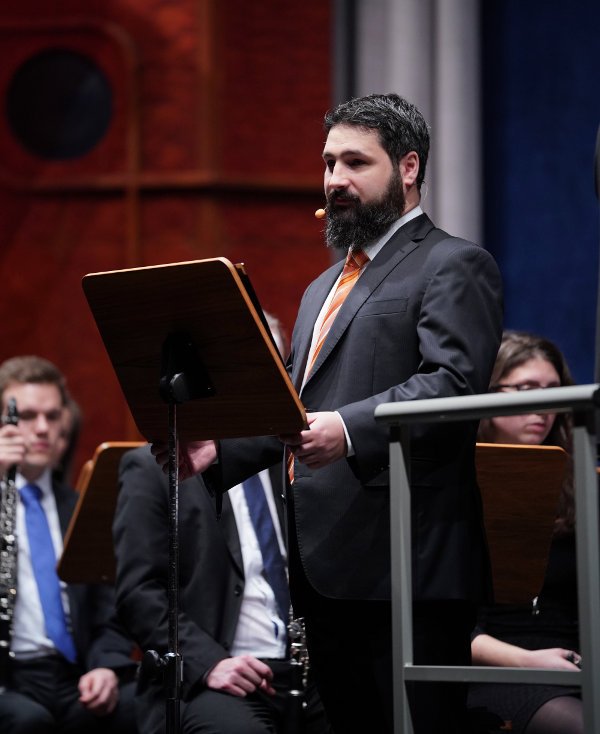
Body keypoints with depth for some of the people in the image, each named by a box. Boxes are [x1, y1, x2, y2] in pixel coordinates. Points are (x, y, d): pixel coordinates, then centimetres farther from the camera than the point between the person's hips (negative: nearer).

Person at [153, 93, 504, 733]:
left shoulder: (454, 266, -2)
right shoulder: (324, 288, 27)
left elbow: (453, 382, -17)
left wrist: (350, 429, -31)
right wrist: (218, 451, 7)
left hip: (408, 563, -9)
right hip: (325, 567, 9)